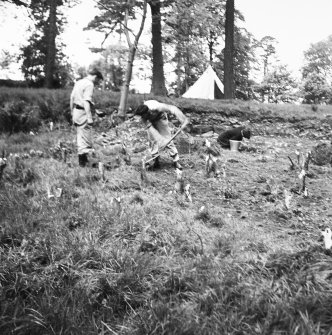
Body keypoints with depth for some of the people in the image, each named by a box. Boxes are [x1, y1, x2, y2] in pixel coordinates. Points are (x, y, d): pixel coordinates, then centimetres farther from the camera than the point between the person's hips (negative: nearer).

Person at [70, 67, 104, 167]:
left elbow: (72, 98, 19)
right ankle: (82, 161, -2)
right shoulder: (89, 84, -12)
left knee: (80, 137, 18)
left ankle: (83, 158, 28)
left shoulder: (78, 82, 15)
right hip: (83, 113, -9)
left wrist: (72, 113, 26)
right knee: (85, 138, -2)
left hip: (76, 111, 9)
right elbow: (86, 102, -22)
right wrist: (89, 117, -25)